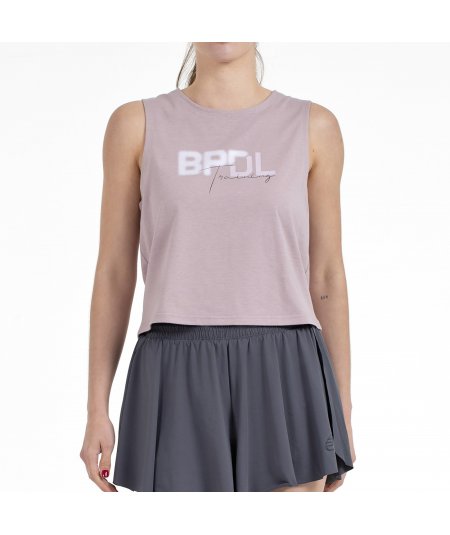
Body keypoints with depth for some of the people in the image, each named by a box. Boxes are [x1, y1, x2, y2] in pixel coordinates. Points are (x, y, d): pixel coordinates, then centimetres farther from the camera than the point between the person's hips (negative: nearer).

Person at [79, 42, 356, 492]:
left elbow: (326, 276, 8)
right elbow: (113, 273, 6)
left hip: (282, 380, 1)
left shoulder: (313, 127, 7)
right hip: (179, 385, 0)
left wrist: (342, 416, 8)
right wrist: (96, 412, 3)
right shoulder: (137, 124, 6)